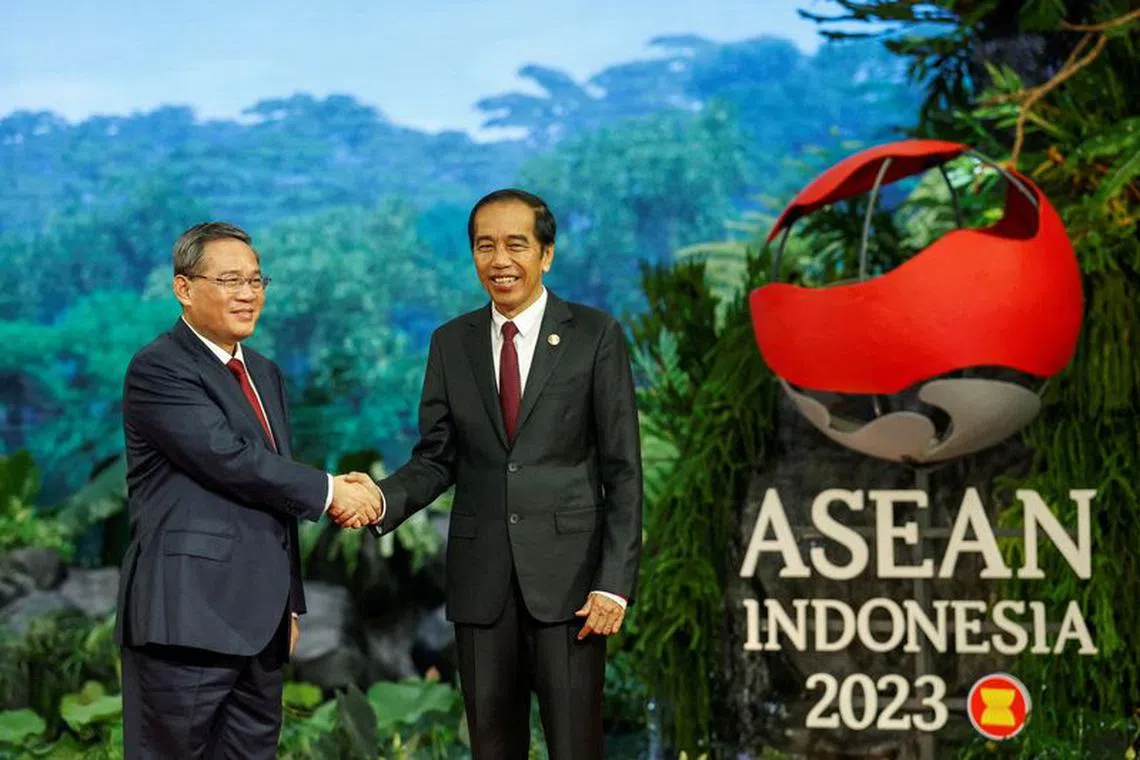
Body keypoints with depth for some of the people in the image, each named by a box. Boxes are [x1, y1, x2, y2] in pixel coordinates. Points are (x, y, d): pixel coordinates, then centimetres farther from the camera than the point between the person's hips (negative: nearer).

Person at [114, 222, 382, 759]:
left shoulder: (266, 375, 21)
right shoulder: (159, 369, -7)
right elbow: (229, 458, -17)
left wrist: (290, 603, 22)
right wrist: (330, 492, -9)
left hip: (259, 621, 8)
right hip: (187, 616, -8)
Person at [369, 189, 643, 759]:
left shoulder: (595, 336, -1)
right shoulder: (451, 343, 9)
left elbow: (622, 470, -2)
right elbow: (436, 459, 9)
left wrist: (615, 581, -10)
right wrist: (382, 498, -13)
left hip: (567, 574, -3)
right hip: (480, 578, 3)